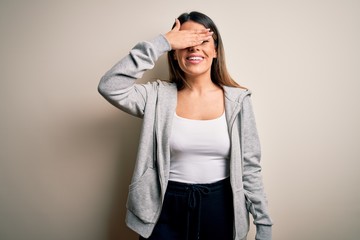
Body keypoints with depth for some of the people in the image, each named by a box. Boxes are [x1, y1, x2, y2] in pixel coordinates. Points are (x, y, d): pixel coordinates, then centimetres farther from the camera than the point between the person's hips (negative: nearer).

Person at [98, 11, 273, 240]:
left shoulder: (237, 100, -5)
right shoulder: (159, 96, -6)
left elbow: (249, 167, -2)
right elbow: (109, 87, -22)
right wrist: (160, 43, -22)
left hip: (220, 207, 1)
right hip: (168, 208, 0)